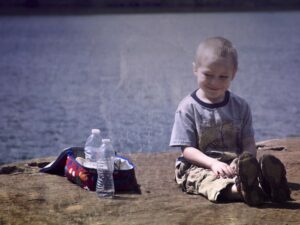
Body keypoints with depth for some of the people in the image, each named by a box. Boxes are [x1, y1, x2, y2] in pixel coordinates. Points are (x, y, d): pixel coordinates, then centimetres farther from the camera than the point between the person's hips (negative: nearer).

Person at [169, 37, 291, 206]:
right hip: (199, 167, -2)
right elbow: (187, 149, -5)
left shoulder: (240, 106, 10)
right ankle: (239, 190, -70)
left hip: (234, 163, 3)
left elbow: (249, 144, 6)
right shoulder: (188, 108, 0)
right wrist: (213, 163, -23)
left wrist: (245, 161, -19)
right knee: (207, 179, -38)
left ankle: (266, 185, -66)